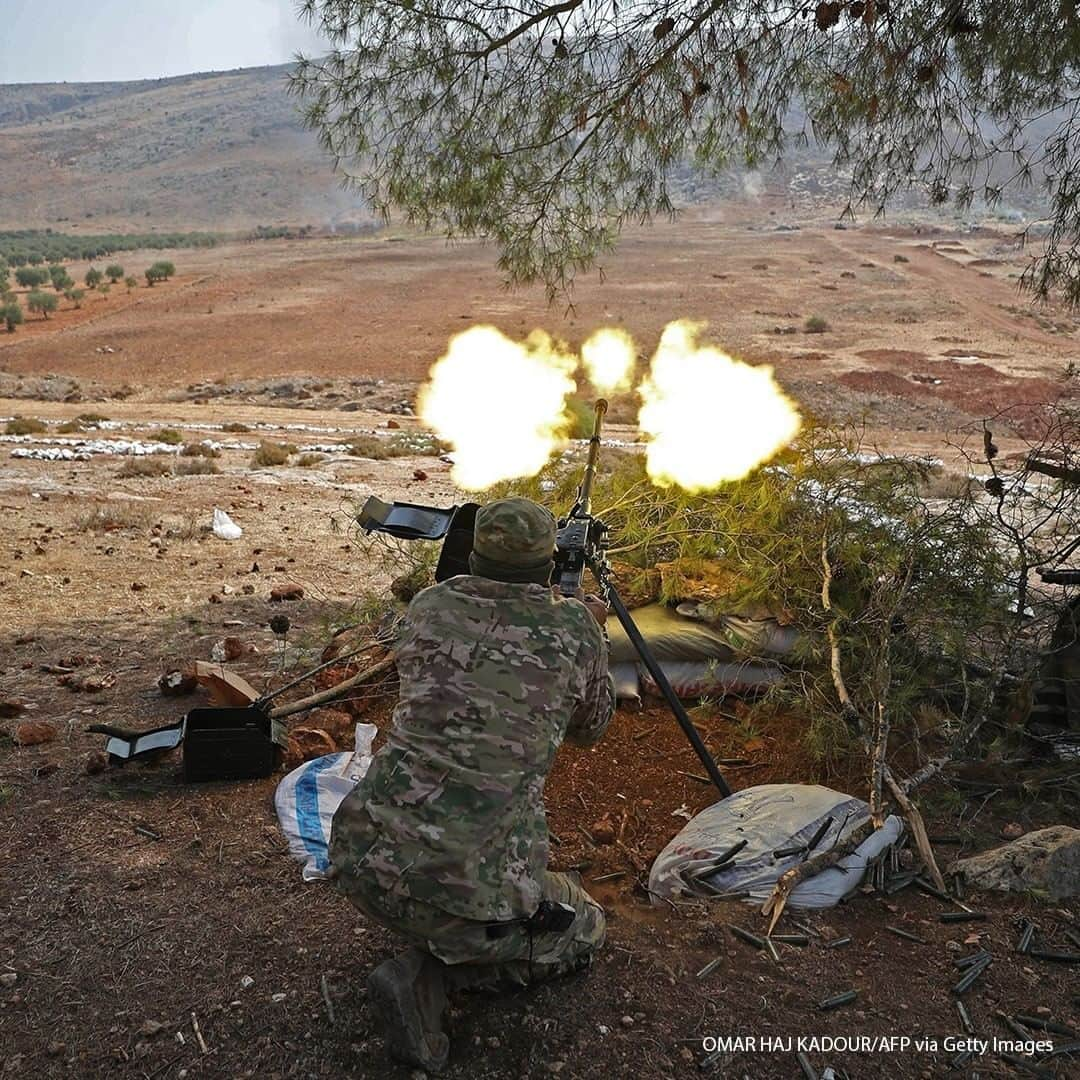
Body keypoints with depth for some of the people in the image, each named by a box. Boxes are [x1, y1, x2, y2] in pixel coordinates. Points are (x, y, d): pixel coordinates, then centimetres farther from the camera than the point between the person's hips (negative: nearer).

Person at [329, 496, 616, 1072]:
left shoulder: (429, 605, 6)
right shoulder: (576, 627, -1)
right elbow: (589, 728, 18)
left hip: (359, 857, 5)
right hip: (468, 888, -4)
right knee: (583, 930, 25)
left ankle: (433, 950, 14)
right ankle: (429, 973, 3)